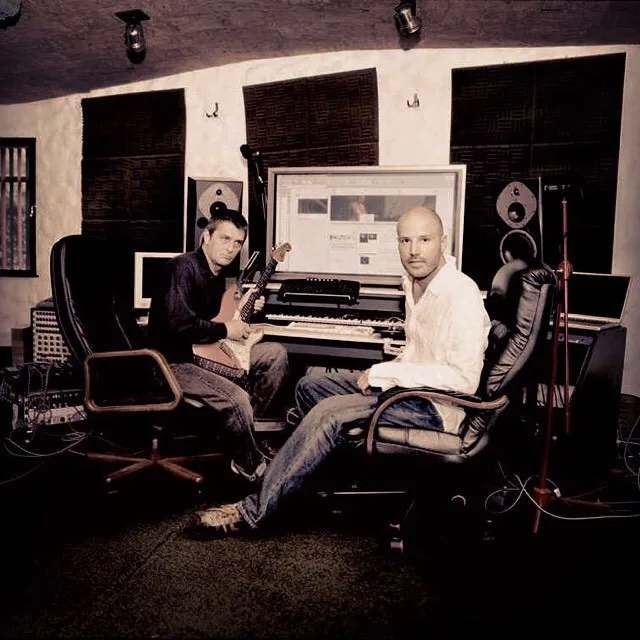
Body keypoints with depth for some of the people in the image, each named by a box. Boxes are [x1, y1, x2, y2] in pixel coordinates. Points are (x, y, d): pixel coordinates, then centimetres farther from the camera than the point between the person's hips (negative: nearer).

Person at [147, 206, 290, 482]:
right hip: (175, 362, -9)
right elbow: (180, 325, -30)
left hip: (208, 353, 10)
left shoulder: (218, 273, 10)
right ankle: (251, 465, 0)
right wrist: (225, 330, -17)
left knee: (276, 353, 3)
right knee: (237, 398, -30)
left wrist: (241, 308, 6)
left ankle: (246, 426, 8)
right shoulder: (184, 267, -19)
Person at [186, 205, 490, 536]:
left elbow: (464, 379, -28)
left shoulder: (461, 295, -21)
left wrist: (385, 372, -25)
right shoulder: (414, 282, 8)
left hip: (435, 405, -10)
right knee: (309, 386, 9)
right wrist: (399, 365, 0)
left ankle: (252, 512, -15)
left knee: (329, 412, -25)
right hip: (411, 385, 10)